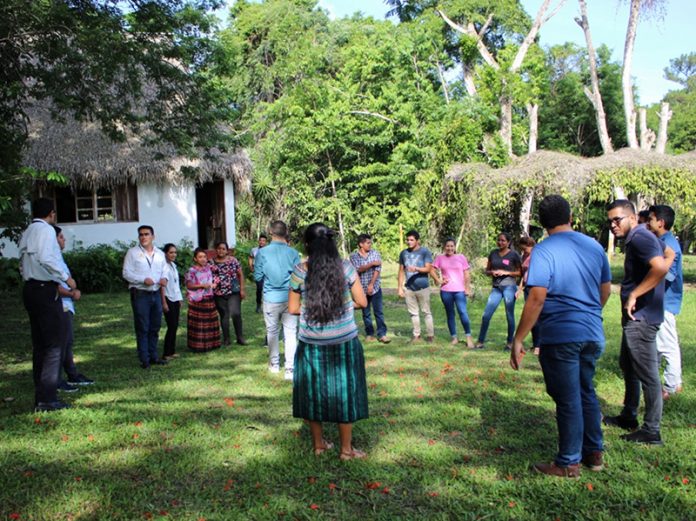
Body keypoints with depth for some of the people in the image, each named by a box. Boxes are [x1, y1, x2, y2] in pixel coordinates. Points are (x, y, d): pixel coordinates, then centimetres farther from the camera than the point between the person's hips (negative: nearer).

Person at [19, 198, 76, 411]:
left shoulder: (26, 233, 17)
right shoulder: (46, 229, -9)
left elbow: (22, 264, 17)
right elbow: (46, 258, -23)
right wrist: (66, 277, -16)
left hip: (29, 288, 9)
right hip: (46, 290, -9)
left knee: (39, 344, 12)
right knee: (54, 345, -6)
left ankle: (40, 397, 16)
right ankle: (47, 399, -7)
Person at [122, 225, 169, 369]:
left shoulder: (160, 254, 11)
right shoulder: (132, 252, -2)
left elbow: (164, 271, 16)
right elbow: (126, 273, -7)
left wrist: (164, 279, -7)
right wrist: (143, 280, -18)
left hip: (156, 294, 5)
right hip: (140, 294, -5)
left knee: (155, 327, 12)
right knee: (142, 328, -1)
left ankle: (153, 356, 23)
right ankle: (144, 359, 6)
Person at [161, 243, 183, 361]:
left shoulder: (174, 265, 12)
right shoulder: (164, 266, -13)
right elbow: (162, 285, -16)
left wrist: (180, 299, 15)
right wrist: (164, 302, -19)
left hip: (175, 299, 8)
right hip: (168, 299, -8)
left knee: (175, 326, 8)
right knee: (171, 326, -6)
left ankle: (172, 351, 15)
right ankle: (166, 353, 1)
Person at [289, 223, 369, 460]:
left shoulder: (300, 271, -7)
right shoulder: (345, 267, -7)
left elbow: (293, 308, 0)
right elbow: (362, 302, -2)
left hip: (312, 345, 1)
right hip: (344, 343, -1)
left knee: (314, 391, 16)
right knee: (344, 392, 11)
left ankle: (319, 444, 30)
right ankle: (346, 449, 22)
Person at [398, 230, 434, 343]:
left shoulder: (425, 252, -6)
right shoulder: (403, 253, 6)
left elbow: (428, 269, -12)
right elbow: (401, 271, 9)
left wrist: (416, 268, -30)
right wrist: (400, 288, 6)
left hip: (423, 287, -4)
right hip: (409, 288, 4)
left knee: (426, 312, 3)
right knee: (413, 313, 10)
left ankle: (430, 335, 12)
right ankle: (416, 335, 19)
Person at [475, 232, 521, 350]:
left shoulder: (513, 255, -2)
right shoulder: (493, 253, 10)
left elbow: (520, 272, 0)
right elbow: (487, 271, 16)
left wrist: (506, 272, -12)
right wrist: (492, 272, -6)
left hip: (509, 287, -4)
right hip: (496, 287, 4)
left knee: (509, 315, 3)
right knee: (486, 315, -1)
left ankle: (509, 342, 16)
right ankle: (480, 342, 7)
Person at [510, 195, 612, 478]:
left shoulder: (544, 251, -13)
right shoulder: (594, 246, 7)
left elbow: (537, 298, -21)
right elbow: (606, 290, 15)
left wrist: (518, 340, -16)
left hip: (560, 338, -6)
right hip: (593, 335, 6)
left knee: (568, 400, 4)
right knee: (586, 392, 21)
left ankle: (568, 464, 16)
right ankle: (594, 453, 32)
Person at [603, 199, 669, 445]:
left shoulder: (639, 238, -17)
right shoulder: (646, 237, 15)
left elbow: (660, 267, -33)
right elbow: (665, 250, 32)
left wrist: (633, 295, -25)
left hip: (641, 317, -11)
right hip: (636, 317, 11)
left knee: (647, 374, -4)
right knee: (628, 365, 21)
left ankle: (651, 431, 4)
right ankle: (628, 416, 34)